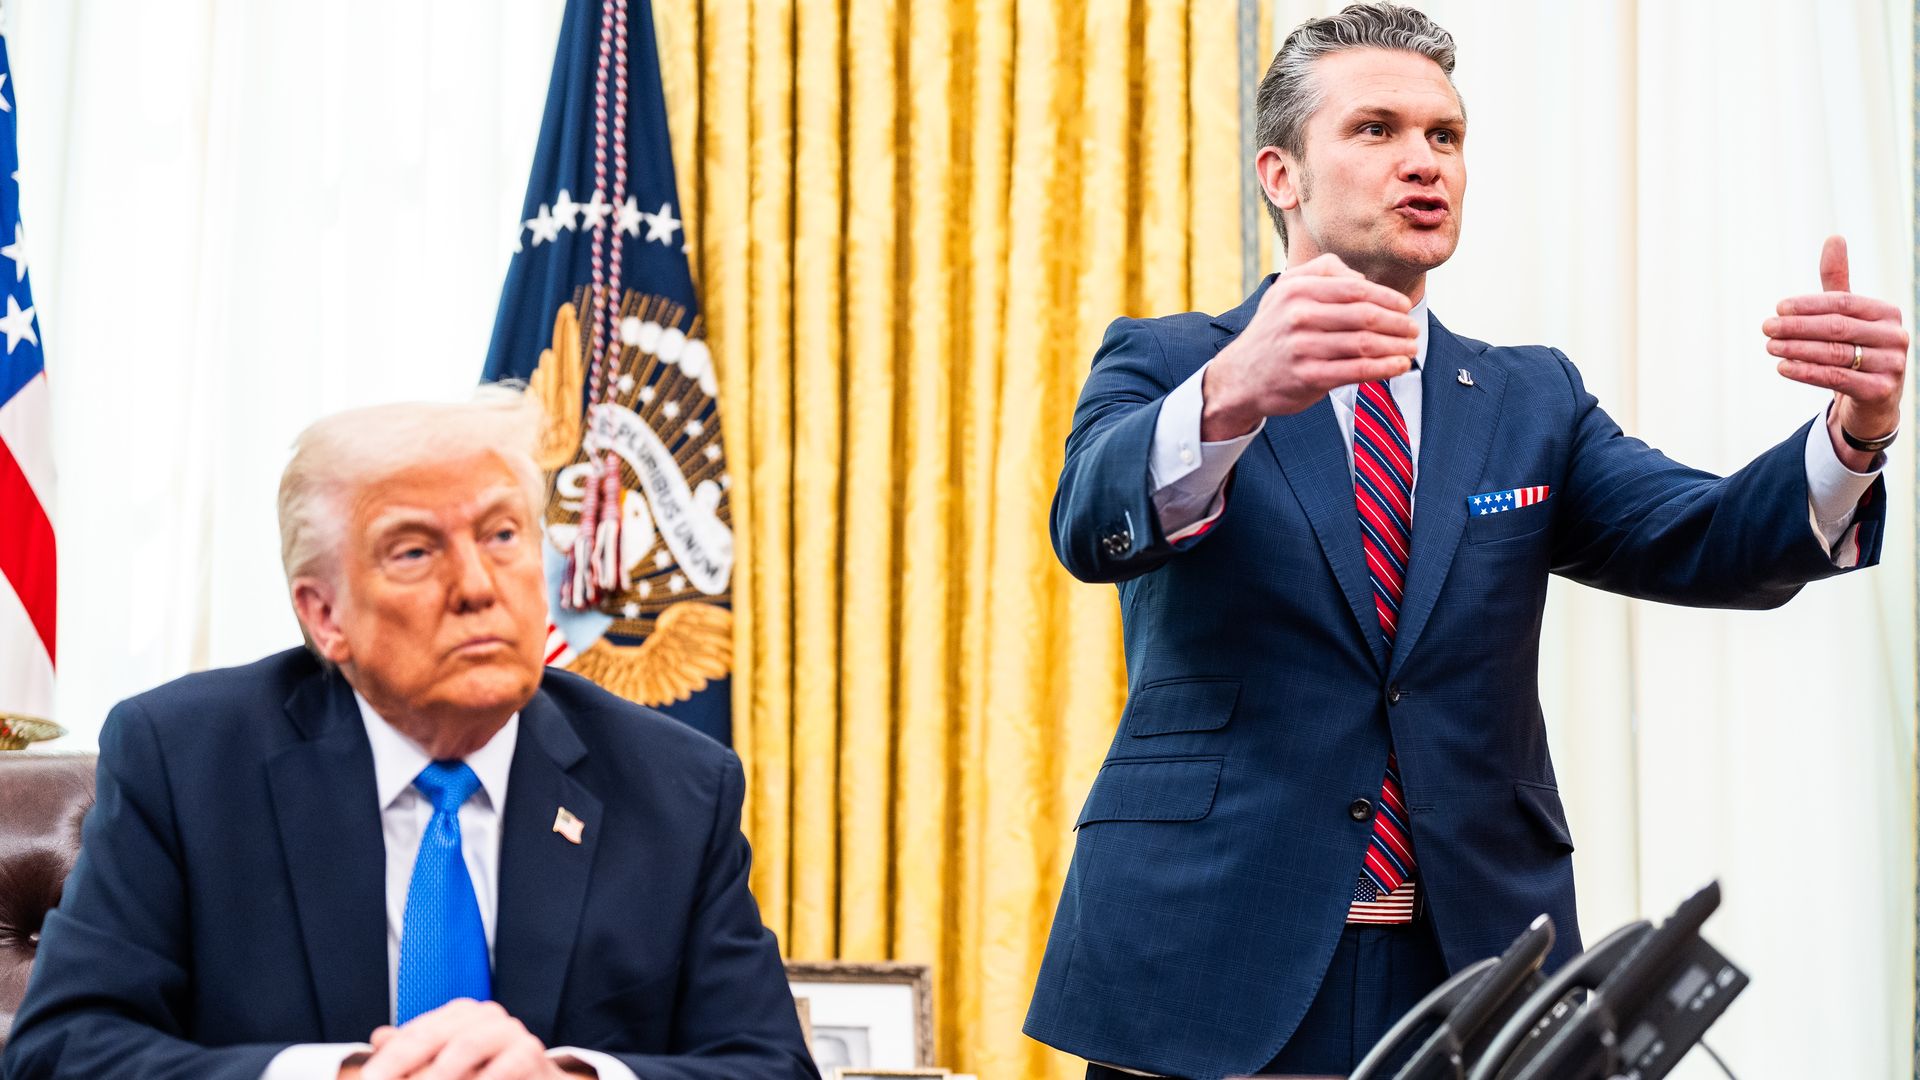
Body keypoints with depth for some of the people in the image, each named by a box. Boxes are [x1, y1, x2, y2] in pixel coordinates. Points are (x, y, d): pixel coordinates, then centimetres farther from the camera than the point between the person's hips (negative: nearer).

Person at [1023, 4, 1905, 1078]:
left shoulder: (1532, 399, 13)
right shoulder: (1162, 365, 3)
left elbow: (1709, 541, -2)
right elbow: (1095, 525, -18)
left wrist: (1857, 429, -22)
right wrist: (1233, 395, -40)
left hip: (1475, 972, 3)